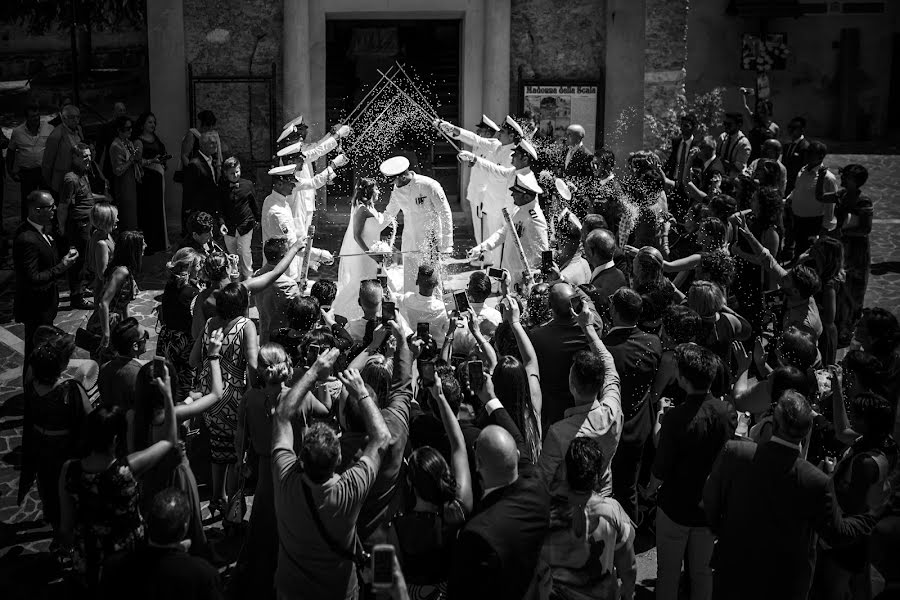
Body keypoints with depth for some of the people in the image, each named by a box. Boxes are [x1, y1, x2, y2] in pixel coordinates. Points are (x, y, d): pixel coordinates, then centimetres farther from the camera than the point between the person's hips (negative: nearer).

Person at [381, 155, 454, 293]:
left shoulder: (429, 186, -17)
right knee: (408, 284, 9)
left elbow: (445, 214, -12)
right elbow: (389, 213, 20)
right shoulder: (396, 190, 2)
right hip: (409, 242, 6)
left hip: (429, 242, -6)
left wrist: (446, 244, -13)